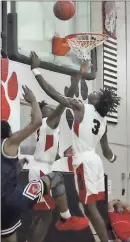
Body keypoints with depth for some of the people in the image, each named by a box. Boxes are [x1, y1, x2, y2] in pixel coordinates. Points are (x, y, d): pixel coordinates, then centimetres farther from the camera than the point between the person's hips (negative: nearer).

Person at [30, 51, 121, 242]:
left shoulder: (81, 108, -8)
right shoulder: (103, 121, 13)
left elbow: (53, 93, -10)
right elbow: (106, 150, 22)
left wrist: (36, 70, -3)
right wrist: (112, 158, 46)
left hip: (84, 162, -8)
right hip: (94, 160, 8)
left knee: (90, 207, -8)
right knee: (90, 207, 14)